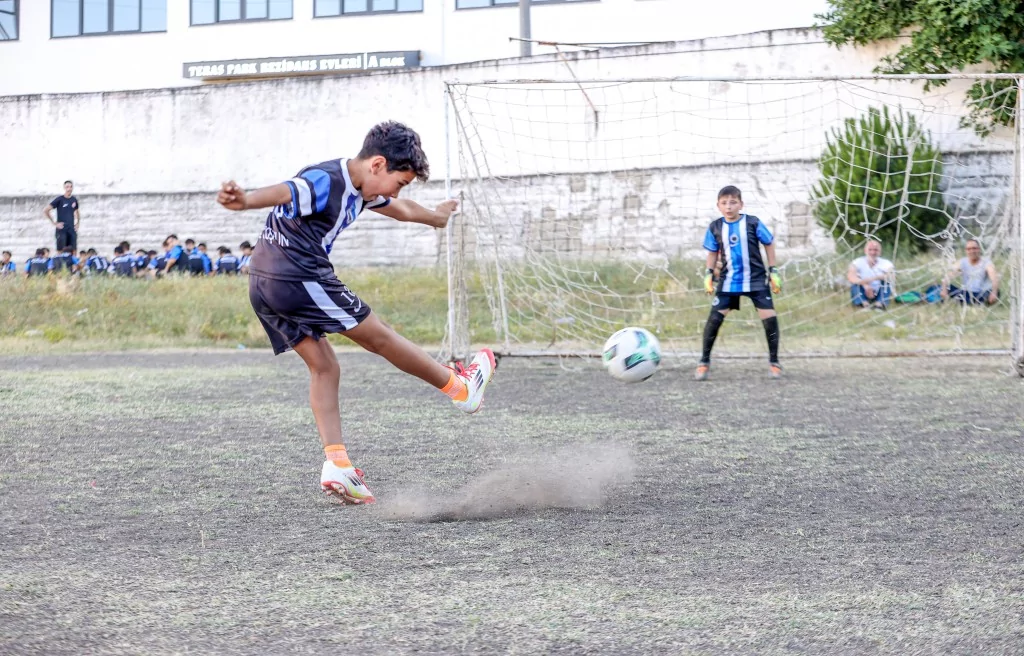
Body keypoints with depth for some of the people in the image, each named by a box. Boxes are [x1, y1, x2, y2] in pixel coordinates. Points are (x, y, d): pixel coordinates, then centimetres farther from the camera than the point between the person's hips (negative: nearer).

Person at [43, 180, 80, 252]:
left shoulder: (74, 200, 9)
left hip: (72, 230, 4)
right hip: (62, 230, -4)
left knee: (73, 252, 2)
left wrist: (77, 224, 12)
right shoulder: (59, 200, -5)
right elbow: (45, 210, -7)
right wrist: (54, 223, -9)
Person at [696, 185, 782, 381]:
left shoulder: (753, 223, -10)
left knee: (769, 317, -8)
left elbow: (769, 243, 2)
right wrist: (709, 274, 1)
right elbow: (713, 252, 11)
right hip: (728, 281, 1)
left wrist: (773, 271, 1)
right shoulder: (715, 227, -3)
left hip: (756, 279, -1)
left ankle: (774, 362, 8)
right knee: (714, 318, -7)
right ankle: (704, 362, 5)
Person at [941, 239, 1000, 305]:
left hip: (982, 296, -2)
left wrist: (994, 293, -40)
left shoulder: (986, 262, -3)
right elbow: (949, 275, -11)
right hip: (965, 294, 2)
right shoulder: (962, 262, 4)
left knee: (996, 291, -34)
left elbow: (994, 278, -21)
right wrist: (944, 290, -30)